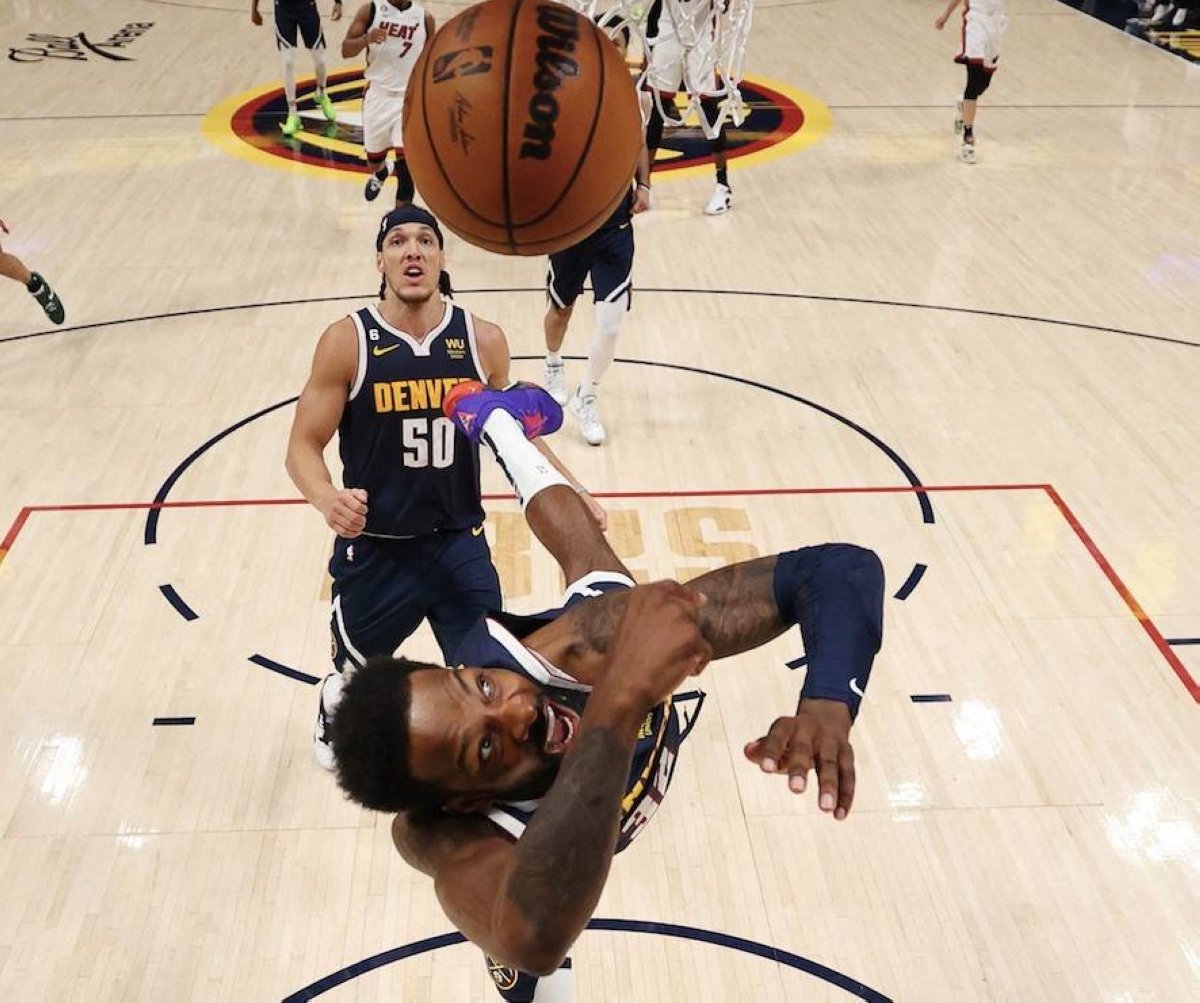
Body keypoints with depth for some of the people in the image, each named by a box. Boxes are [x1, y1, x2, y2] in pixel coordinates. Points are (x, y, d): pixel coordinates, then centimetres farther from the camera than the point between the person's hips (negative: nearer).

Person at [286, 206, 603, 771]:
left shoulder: (483, 341, -6)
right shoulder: (347, 342, -13)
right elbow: (303, 444, -11)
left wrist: (571, 493, 2)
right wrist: (327, 498, -32)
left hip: (460, 544, 1)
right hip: (375, 549, -1)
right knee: (355, 674, 20)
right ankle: (333, 719, 58)